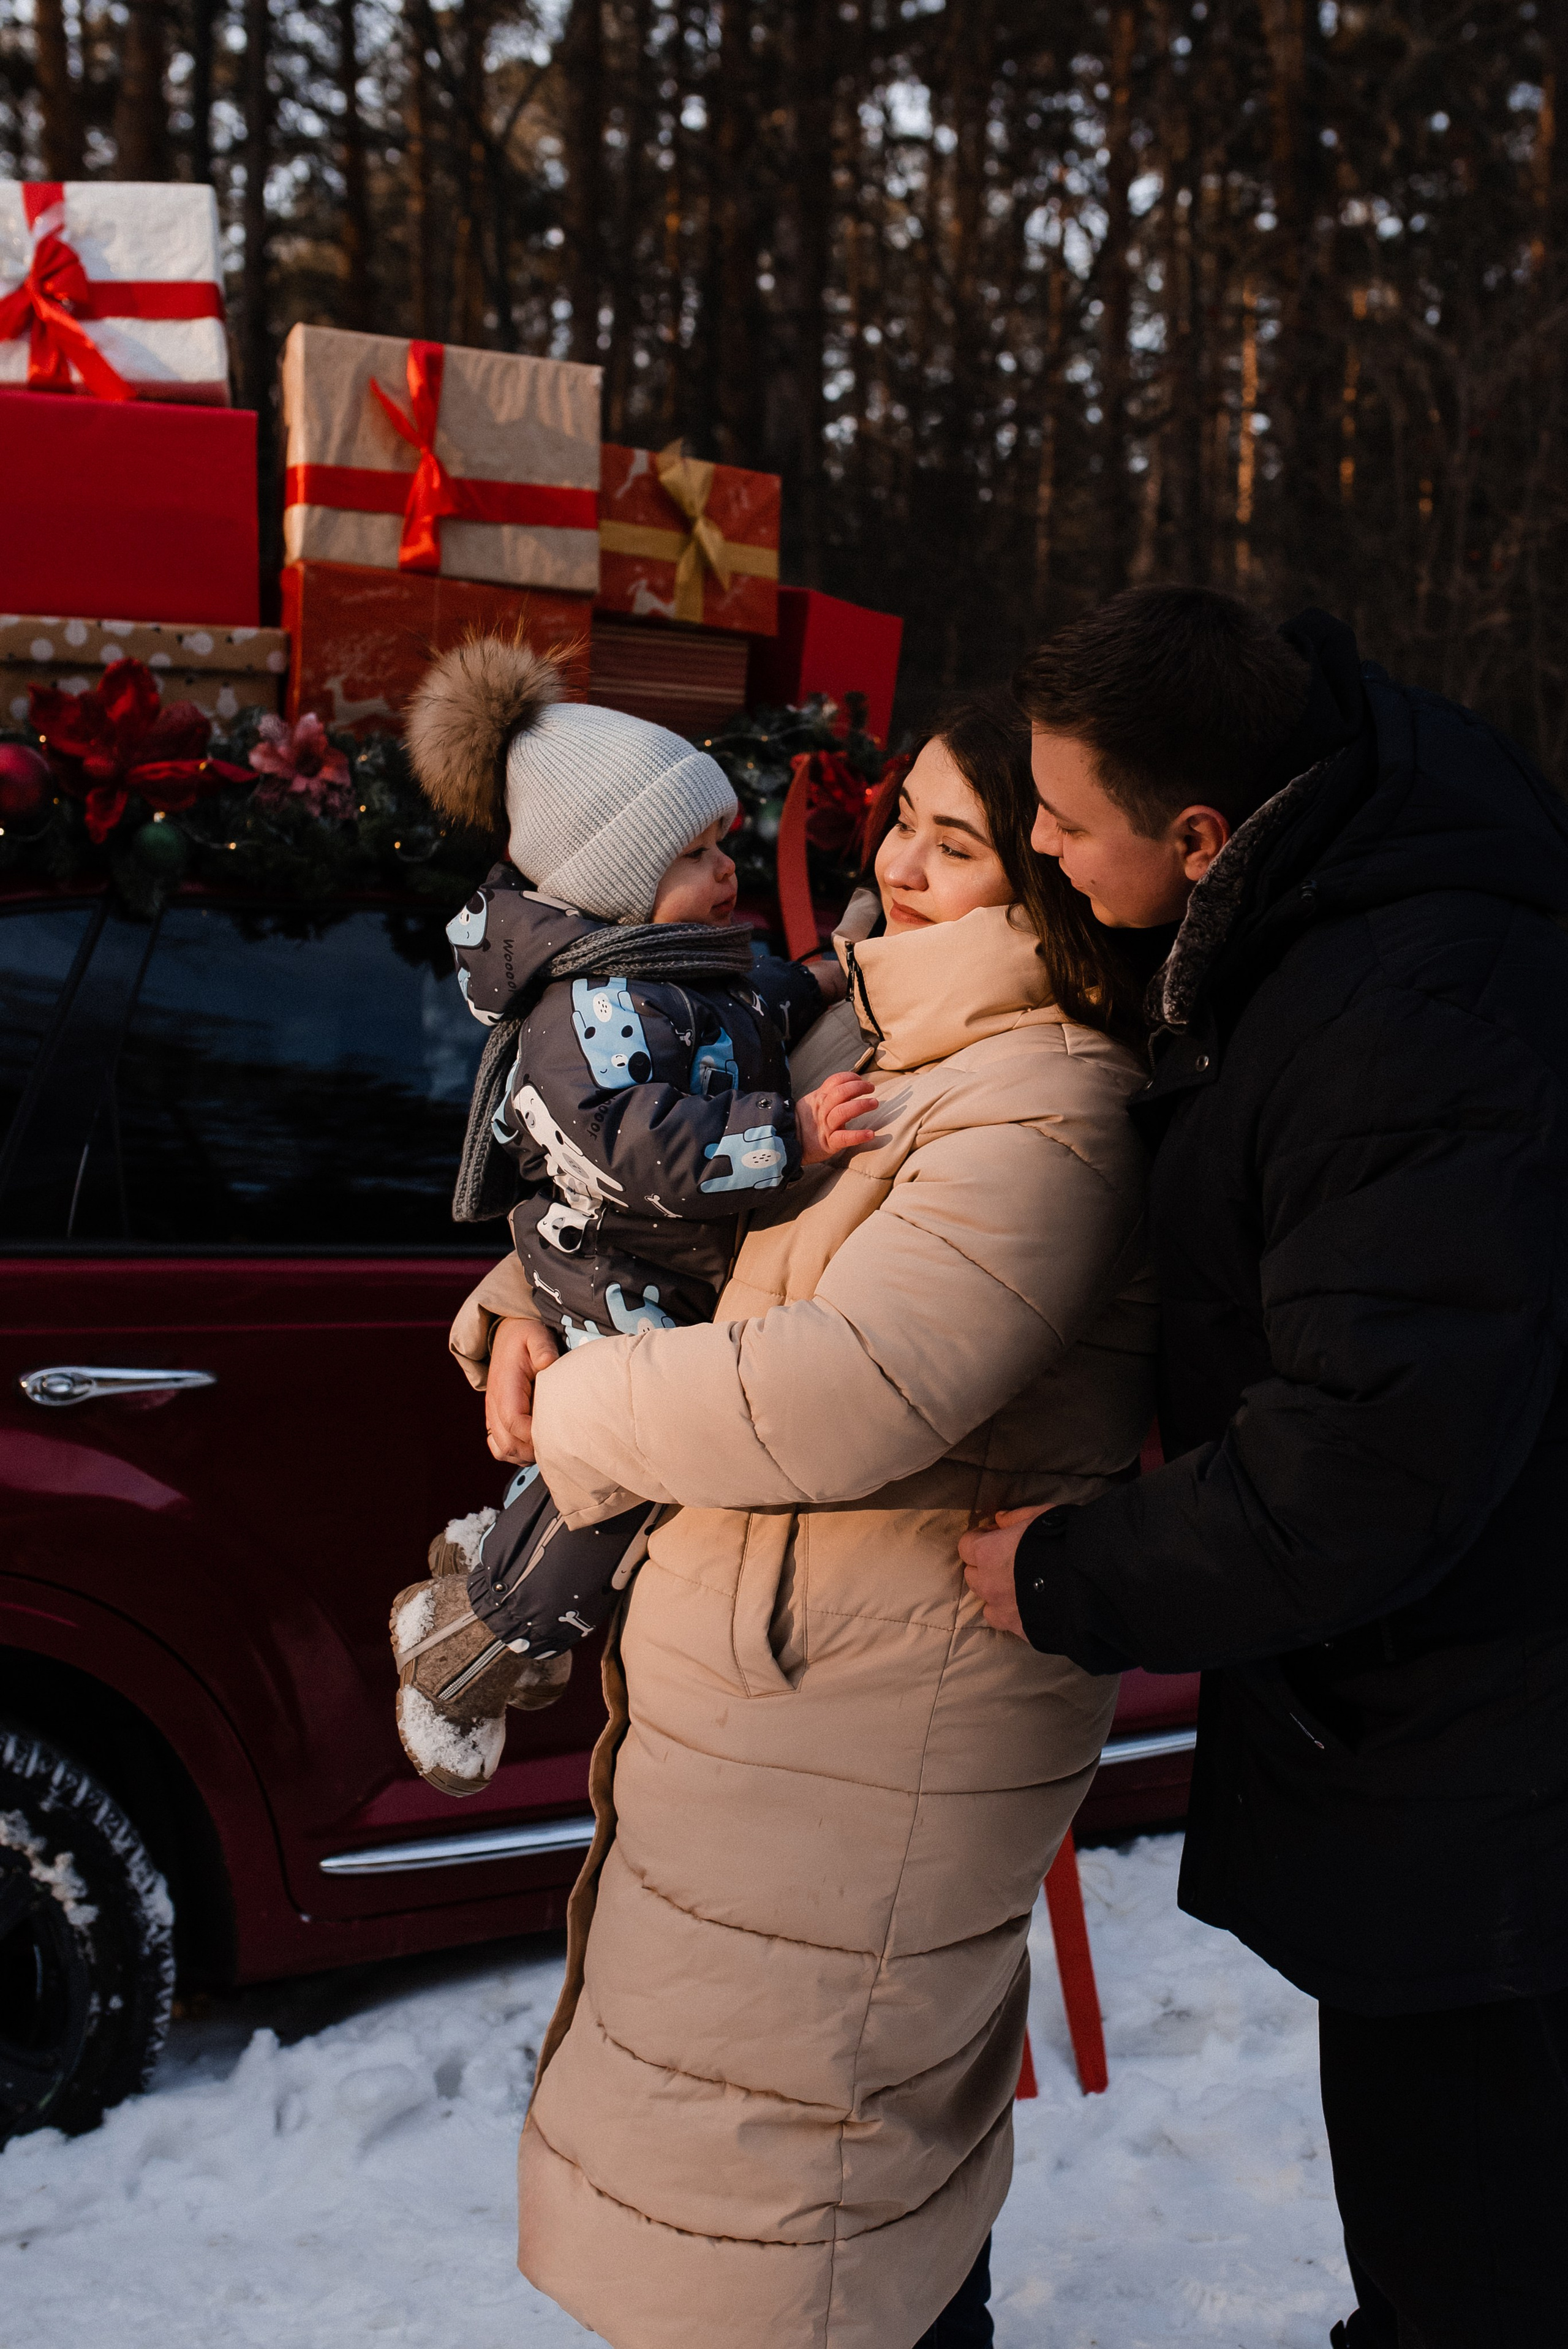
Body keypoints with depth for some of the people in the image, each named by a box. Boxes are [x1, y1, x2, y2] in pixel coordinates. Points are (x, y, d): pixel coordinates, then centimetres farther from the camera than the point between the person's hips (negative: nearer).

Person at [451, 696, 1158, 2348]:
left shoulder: (1047, 1122, -25)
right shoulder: (867, 1033, 8)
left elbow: (851, 1391, -35)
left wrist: (584, 1414, -20)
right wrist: (531, 1306, 0)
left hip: (873, 1711, -10)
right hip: (818, 1656, 10)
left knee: (772, 2124, 2)